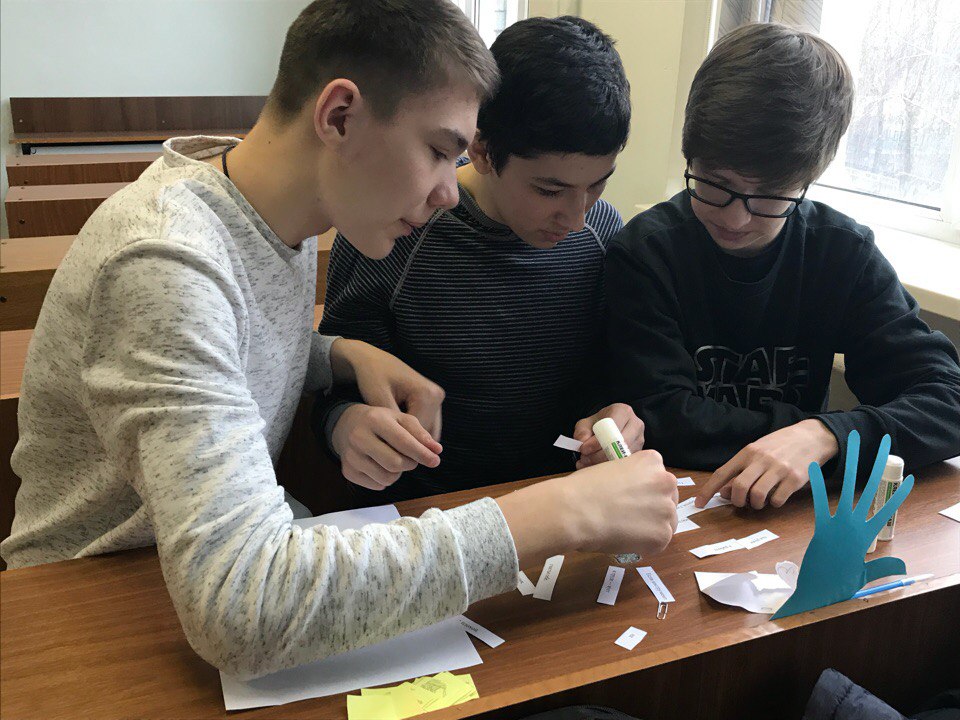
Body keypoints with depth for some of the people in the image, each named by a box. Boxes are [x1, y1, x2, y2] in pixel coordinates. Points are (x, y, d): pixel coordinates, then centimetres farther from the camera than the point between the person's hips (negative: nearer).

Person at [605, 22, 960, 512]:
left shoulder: (845, 254, -3)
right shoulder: (644, 251, -10)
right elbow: (665, 419, -14)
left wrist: (821, 437, -24)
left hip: (793, 512, 3)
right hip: (668, 506, -2)